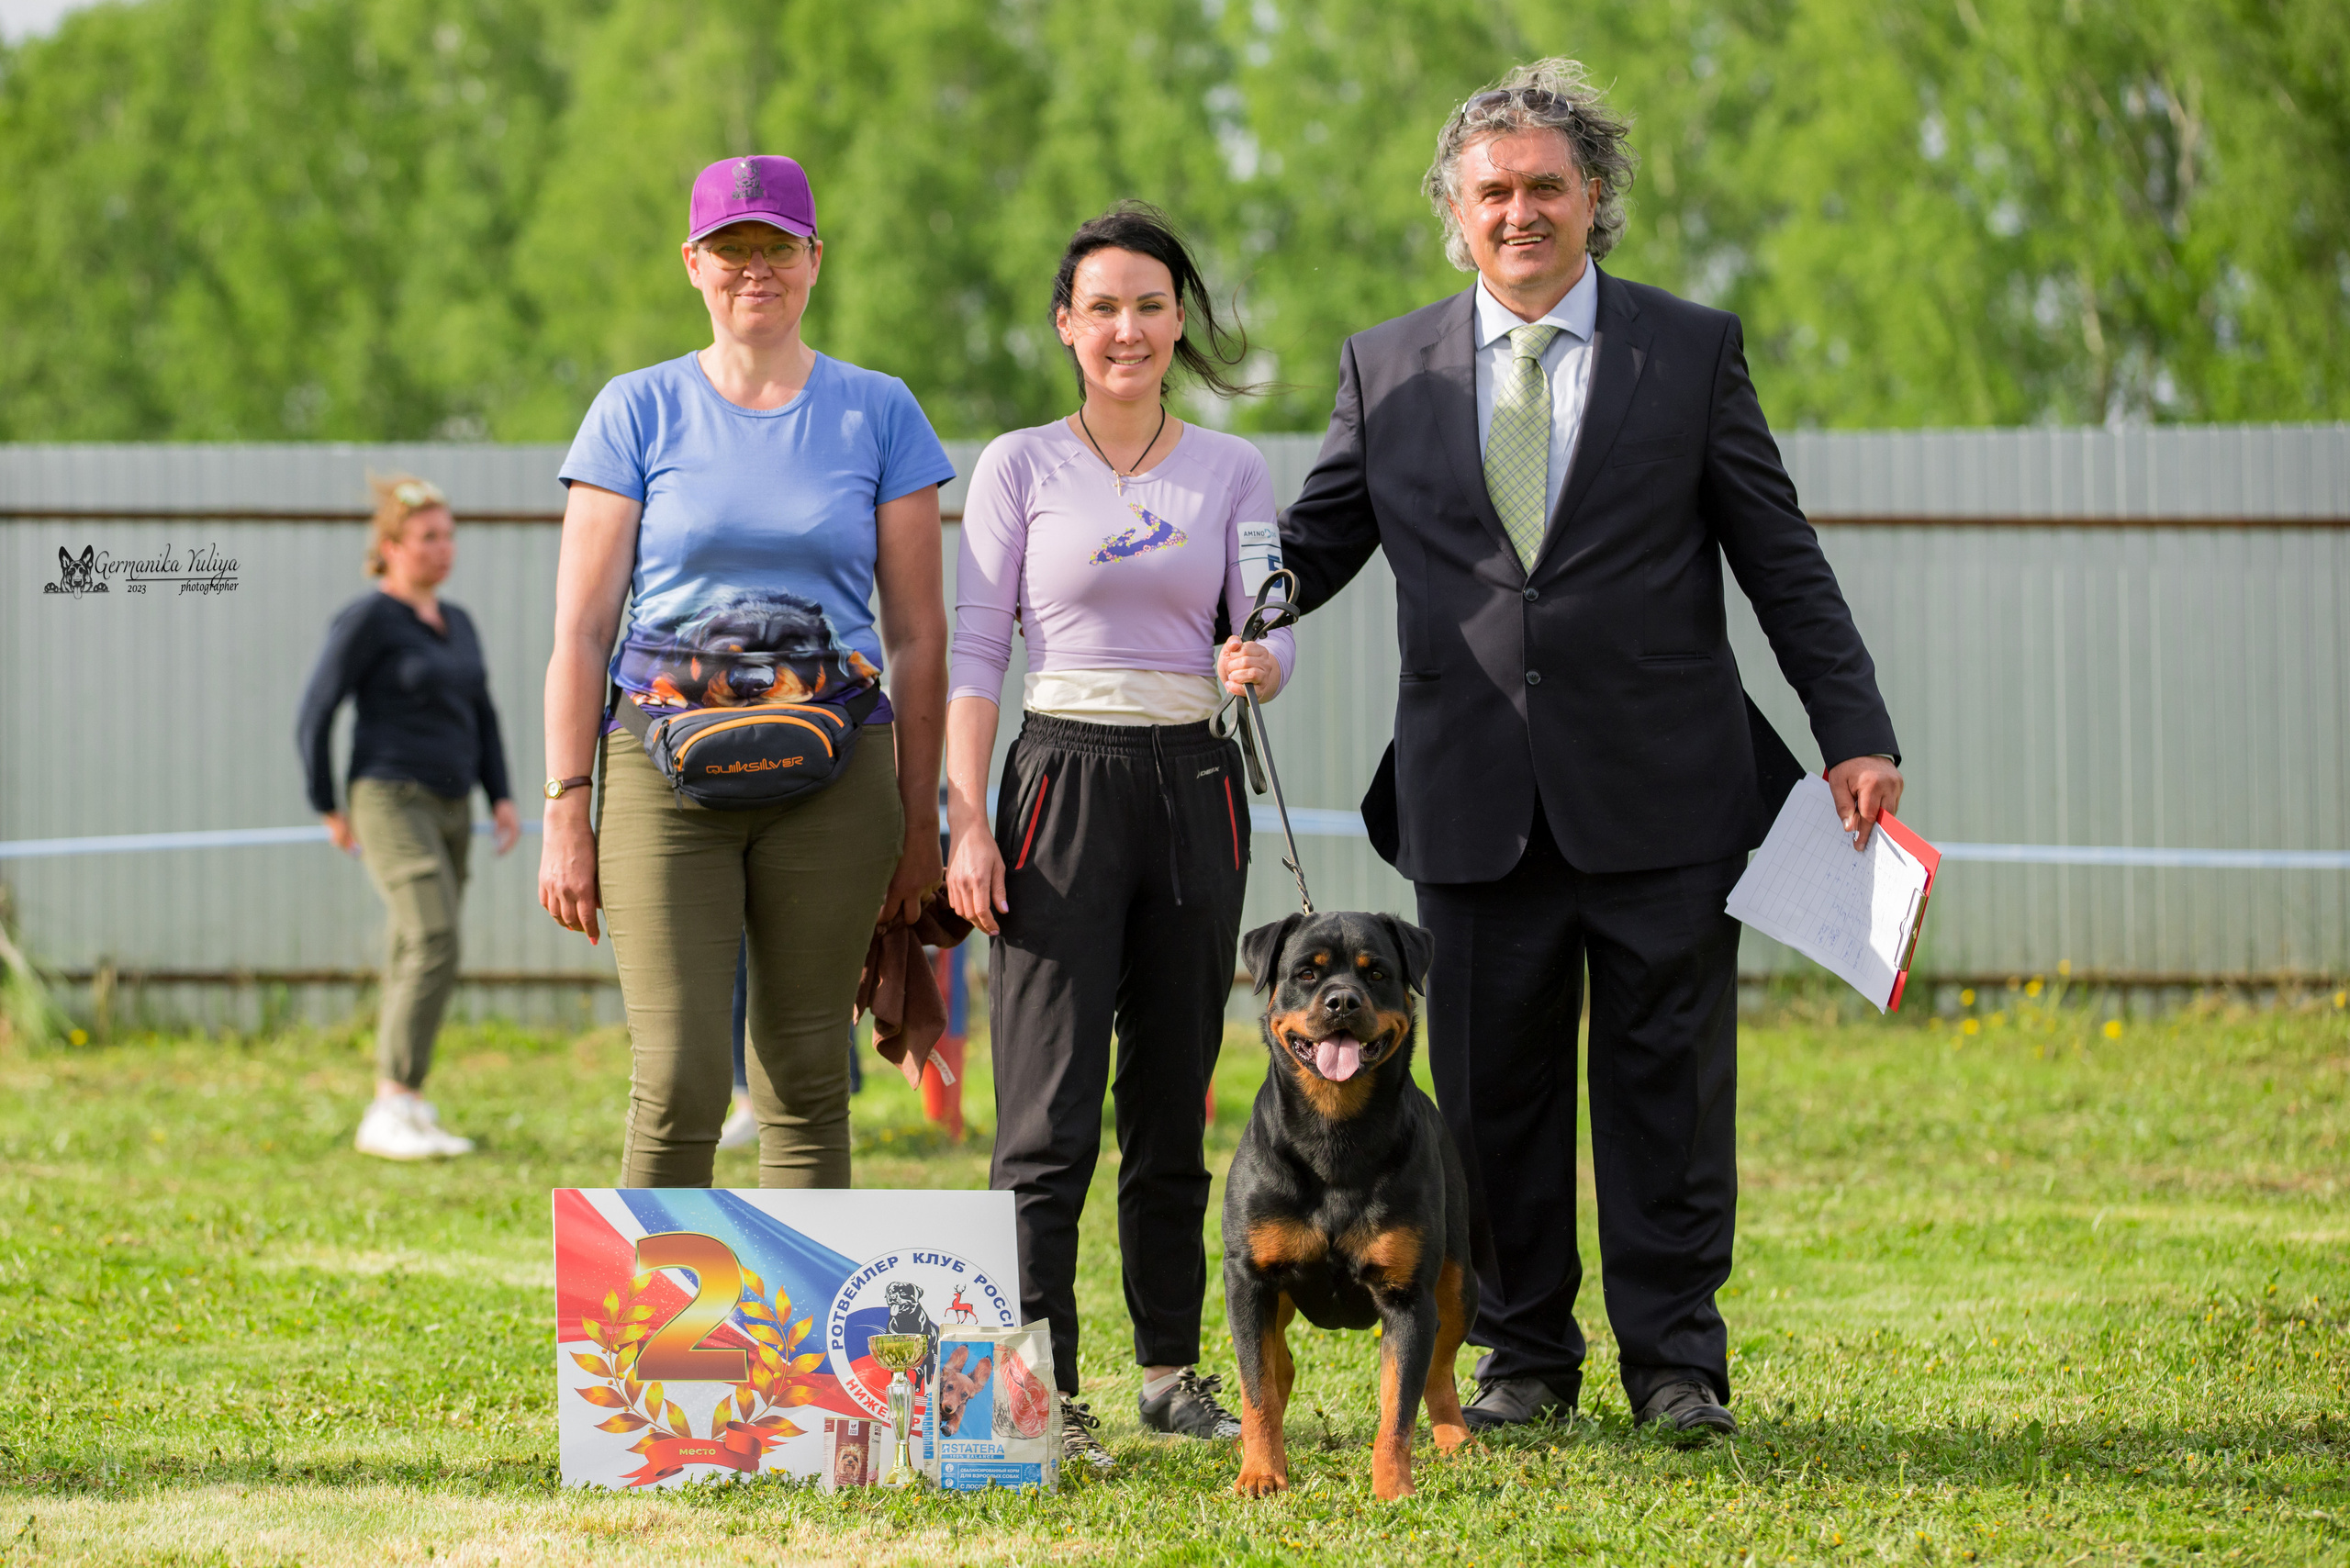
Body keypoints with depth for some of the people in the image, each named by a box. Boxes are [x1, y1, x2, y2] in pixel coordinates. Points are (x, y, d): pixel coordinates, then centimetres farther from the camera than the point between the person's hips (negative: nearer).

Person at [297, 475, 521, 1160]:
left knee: (414, 963, 9)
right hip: (391, 802, -8)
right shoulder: (366, 620, -9)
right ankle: (392, 1109, -22)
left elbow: (483, 717, 23)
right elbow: (315, 717, -8)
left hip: (448, 812, 8)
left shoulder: (457, 623, 15)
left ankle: (409, 1122, 14)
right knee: (436, 945, -20)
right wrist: (331, 813, -3)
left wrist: (502, 799, 11)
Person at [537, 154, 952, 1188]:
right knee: (677, 1084, -10)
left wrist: (920, 820, 4)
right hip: (667, 770, -1)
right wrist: (566, 812, -3)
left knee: (805, 1084, 2)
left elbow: (917, 633, 9)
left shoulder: (878, 414, 8)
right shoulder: (637, 413, 5)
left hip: (832, 780, 1)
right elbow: (580, 629, 4)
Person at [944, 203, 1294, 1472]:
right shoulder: (1019, 466, 3)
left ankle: (1172, 1369, 17)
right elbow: (974, 650, -1)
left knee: (1174, 1095, 9)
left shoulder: (1230, 471, 9)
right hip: (1063, 782, -3)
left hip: (1194, 786, 3)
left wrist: (1258, 666, -22)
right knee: (1050, 1104, -8)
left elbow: (1268, 629, 3)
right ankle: (1038, 1388, -8)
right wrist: (966, 823, -9)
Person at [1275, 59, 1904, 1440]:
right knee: (1495, 1092, 5)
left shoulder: (1693, 351, 4)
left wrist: (1854, 732, -2)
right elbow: (1311, 550, 11)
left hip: (1661, 798, -1)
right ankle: (1526, 1355, 16)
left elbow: (1782, 559, 5)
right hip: (1477, 797, 1)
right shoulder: (1387, 369, 8)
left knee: (1670, 1084, 1)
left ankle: (1677, 1362, 10)